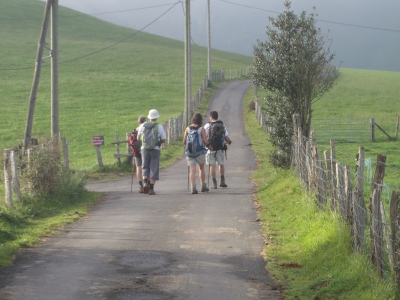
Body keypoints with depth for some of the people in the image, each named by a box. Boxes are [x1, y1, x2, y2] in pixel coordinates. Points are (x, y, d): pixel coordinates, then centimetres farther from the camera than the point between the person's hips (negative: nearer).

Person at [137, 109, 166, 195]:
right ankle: (151, 188, 0)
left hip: (144, 149, 2)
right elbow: (163, 140, 0)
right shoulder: (159, 127, -5)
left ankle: (145, 182, -6)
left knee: (145, 168, 17)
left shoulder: (143, 126, 3)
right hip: (155, 149, -2)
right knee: (154, 169, 5)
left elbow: (138, 137, 15)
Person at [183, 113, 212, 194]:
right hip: (200, 152, -1)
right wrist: (208, 145, 13)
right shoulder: (201, 129, -8)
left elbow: (184, 142, 2)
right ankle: (203, 186, 22)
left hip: (190, 152, 1)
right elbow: (206, 142, -9)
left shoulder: (188, 129, 0)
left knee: (192, 170, 0)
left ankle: (193, 187, -11)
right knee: (201, 169, 17)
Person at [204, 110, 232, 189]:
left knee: (212, 165, 1)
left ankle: (214, 183, -1)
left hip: (211, 148, -3)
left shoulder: (207, 126, -6)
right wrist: (229, 142, 22)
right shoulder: (223, 126, 4)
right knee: (221, 164, 19)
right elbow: (227, 138, 1)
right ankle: (222, 181, 20)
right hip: (220, 148, 3)